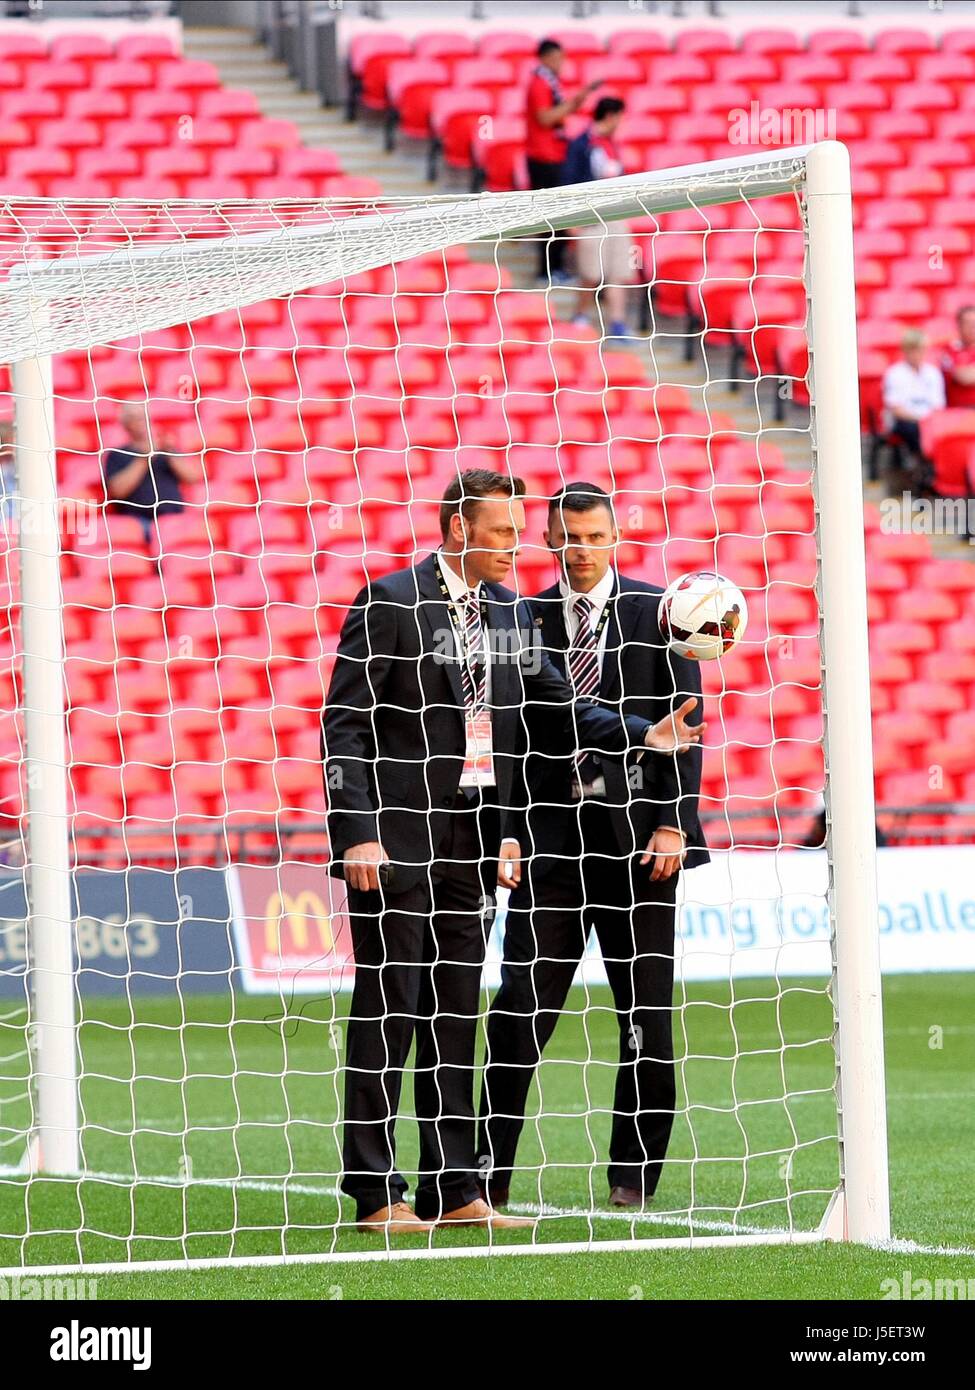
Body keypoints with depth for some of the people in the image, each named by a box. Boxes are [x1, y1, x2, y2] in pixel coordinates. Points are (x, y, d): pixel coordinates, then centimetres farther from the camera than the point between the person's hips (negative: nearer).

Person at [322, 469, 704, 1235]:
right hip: (396, 840, -7)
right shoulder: (390, 602, -7)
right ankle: (376, 1194, -2)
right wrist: (357, 834, -16)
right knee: (387, 1009, -5)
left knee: (456, 1015, 8)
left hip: (469, 845, 7)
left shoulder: (508, 611, 13)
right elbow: (344, 724, -9)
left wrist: (643, 736, 0)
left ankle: (454, 1190, 12)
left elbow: (557, 704, 16)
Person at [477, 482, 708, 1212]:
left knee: (645, 1012, 4)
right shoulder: (525, 619, 7)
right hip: (552, 834, 1)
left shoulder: (658, 614, 3)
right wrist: (508, 831, -1)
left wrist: (672, 823, -9)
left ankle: (635, 1175, 12)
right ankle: (489, 1171, -3)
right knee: (520, 1007, -6)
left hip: (638, 834, -1)